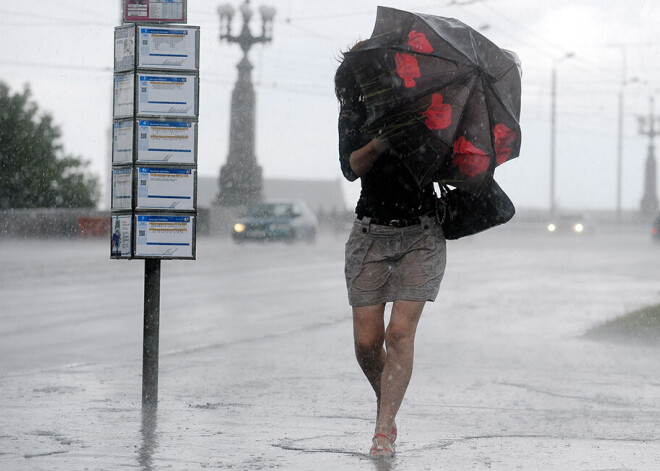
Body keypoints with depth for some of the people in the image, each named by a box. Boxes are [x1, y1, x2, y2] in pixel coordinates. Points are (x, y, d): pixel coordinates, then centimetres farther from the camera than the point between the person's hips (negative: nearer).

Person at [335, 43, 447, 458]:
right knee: (367, 340, -3)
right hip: (372, 233, 1)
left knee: (400, 333, -12)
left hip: (422, 233, -1)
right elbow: (351, 168, -14)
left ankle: (384, 431, -8)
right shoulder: (355, 115, 1)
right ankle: (388, 408, 24)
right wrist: (382, 143, -30)